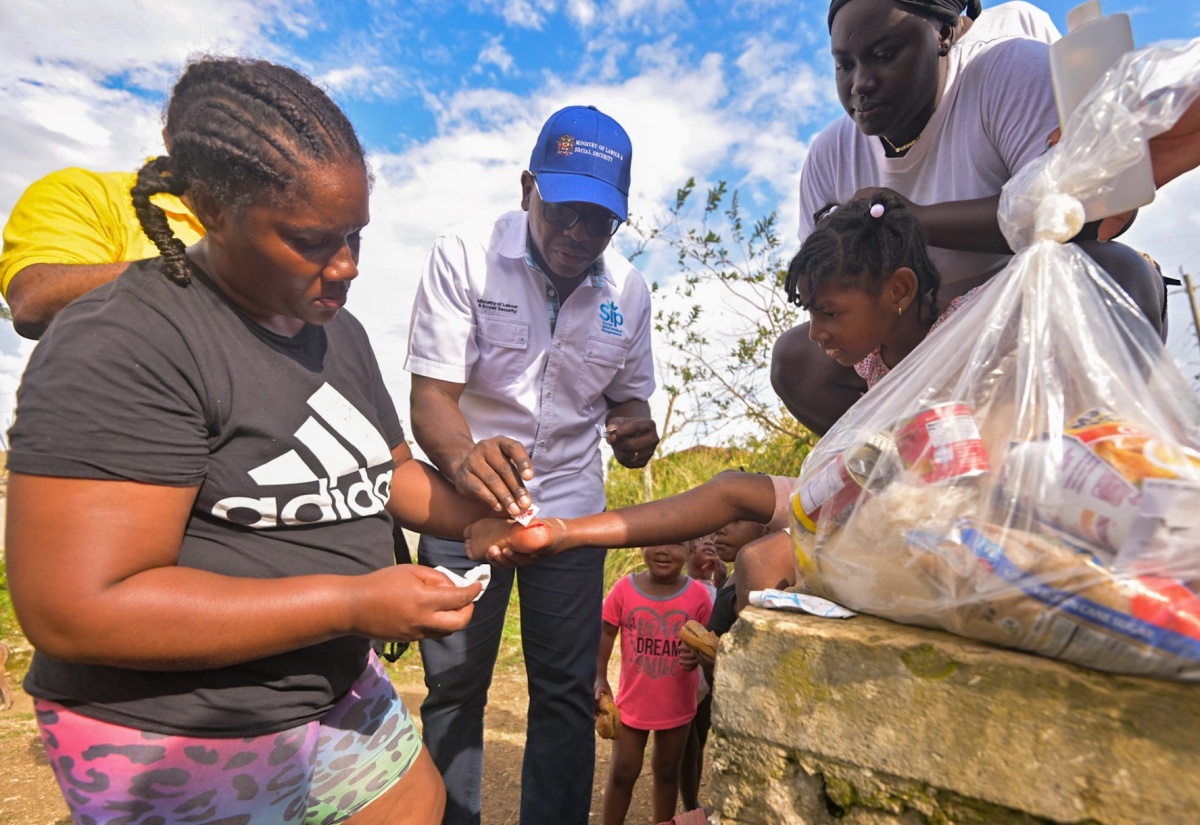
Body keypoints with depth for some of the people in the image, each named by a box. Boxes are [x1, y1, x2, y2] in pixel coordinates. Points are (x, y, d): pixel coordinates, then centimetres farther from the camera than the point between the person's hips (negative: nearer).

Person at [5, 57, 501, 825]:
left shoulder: (339, 330, 3)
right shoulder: (120, 346, -21)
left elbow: (388, 468, 11)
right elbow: (75, 610, -25)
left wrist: (482, 519, -5)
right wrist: (353, 603, -26)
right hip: (181, 747, -6)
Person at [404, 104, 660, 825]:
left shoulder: (628, 290, -2)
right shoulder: (464, 257, -12)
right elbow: (432, 394, -17)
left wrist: (635, 429, -17)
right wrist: (466, 459, -39)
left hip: (572, 510, 3)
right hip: (466, 503, -2)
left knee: (567, 692, 8)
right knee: (454, 687, 9)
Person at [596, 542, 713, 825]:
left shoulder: (698, 594, -15)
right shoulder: (624, 588, -15)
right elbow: (604, 635, -6)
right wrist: (599, 679, -14)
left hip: (677, 705, 1)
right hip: (632, 703, -1)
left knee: (667, 772, 22)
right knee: (621, 774, 13)